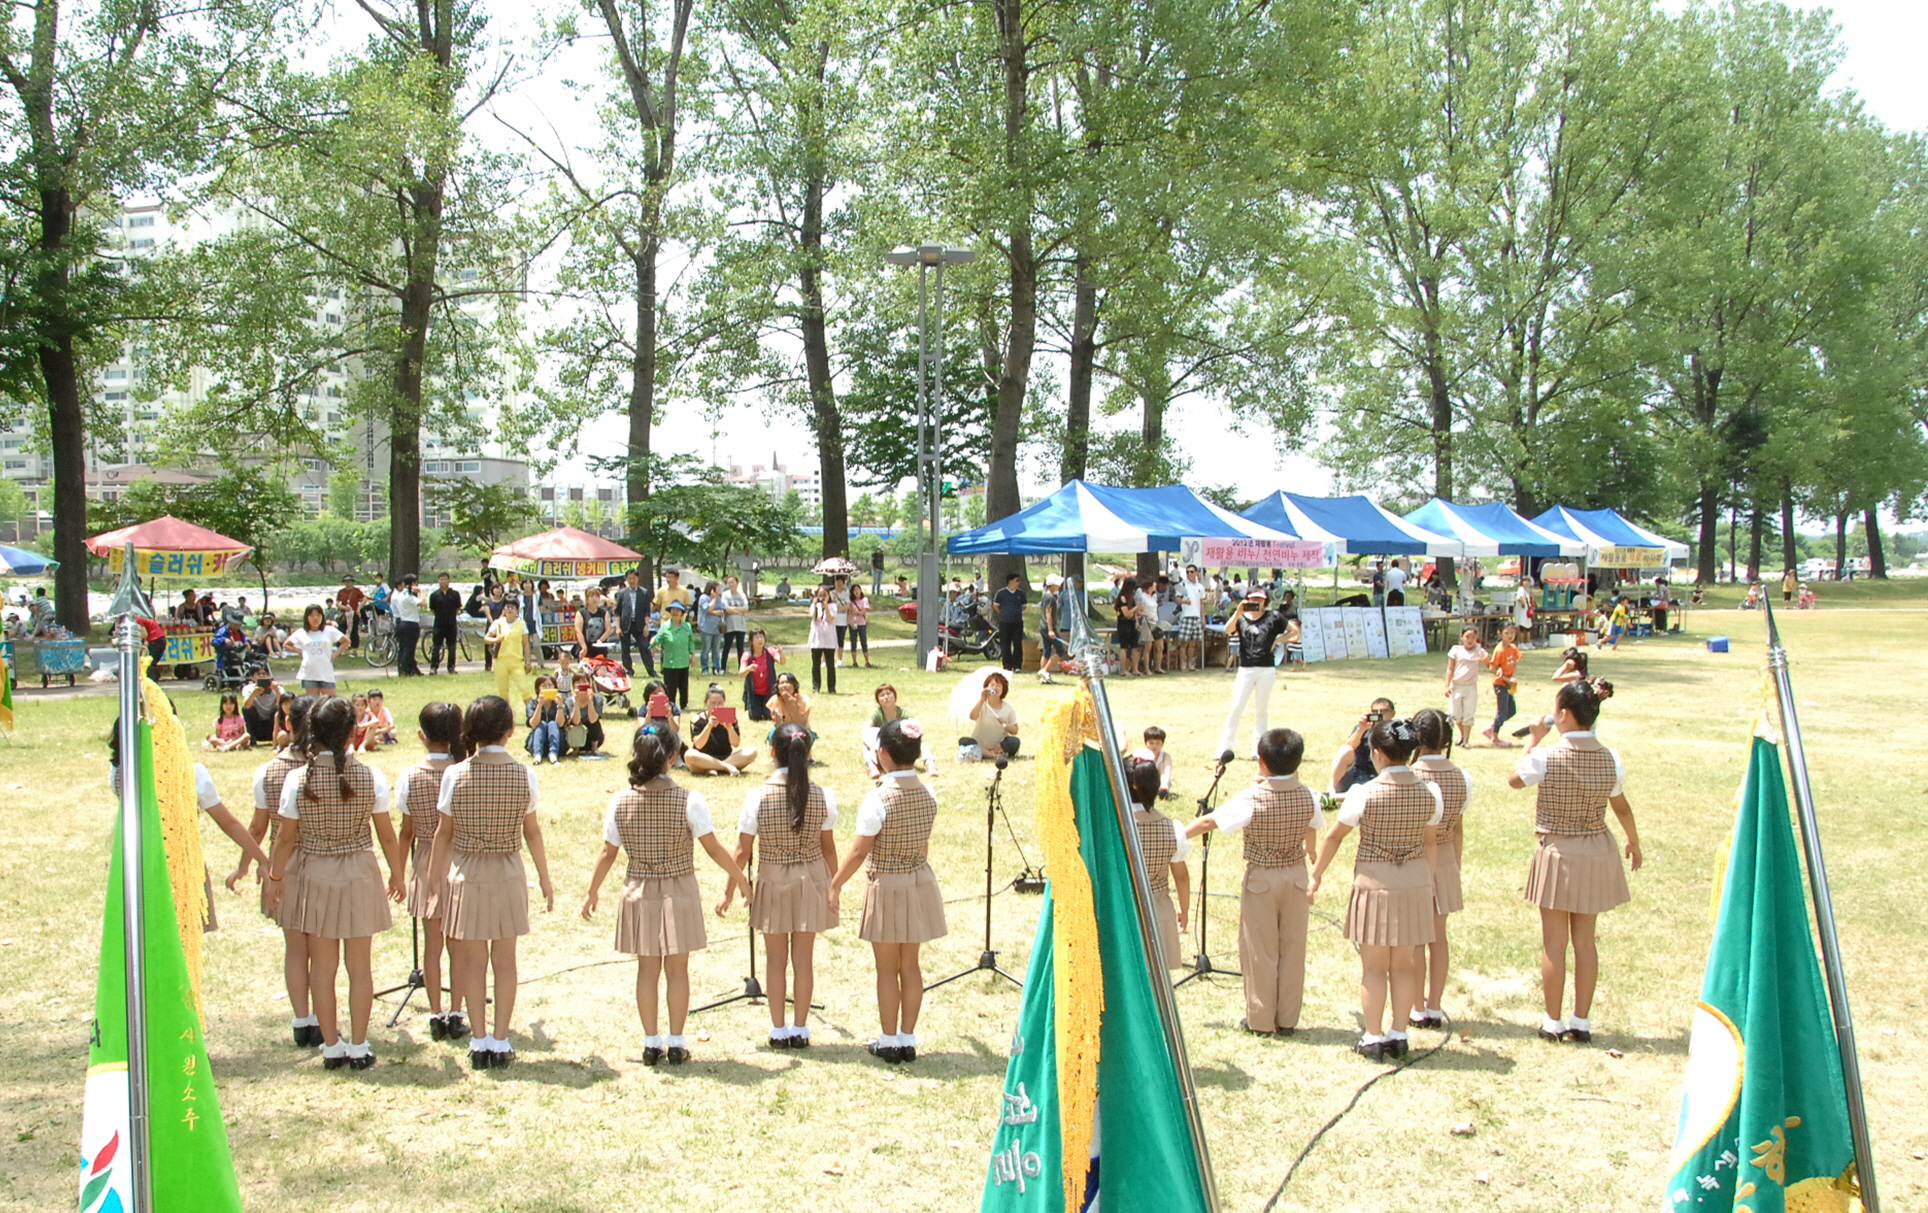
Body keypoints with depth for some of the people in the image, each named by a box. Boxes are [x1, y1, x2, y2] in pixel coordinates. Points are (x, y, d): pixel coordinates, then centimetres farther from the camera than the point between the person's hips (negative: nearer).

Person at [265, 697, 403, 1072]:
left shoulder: (297, 779, -10)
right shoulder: (370, 777, -10)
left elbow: (286, 838, -3)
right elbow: (387, 835, -3)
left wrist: (276, 875, 14)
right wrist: (397, 876, 11)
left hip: (315, 876, 0)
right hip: (360, 875, 0)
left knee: (322, 967, 11)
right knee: (360, 966, 9)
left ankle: (331, 1046, 17)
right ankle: (358, 1047, 14)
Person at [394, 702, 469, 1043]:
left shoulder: (409, 778, -8)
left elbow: (407, 832, -2)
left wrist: (399, 873, 9)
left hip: (425, 865, 0)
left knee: (432, 943, 9)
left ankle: (436, 1015, 11)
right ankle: (455, 1015, 13)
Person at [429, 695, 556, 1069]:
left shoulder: (455, 774, -9)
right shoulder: (523, 774, -7)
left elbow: (445, 832, -3)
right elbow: (532, 832, 1)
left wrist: (436, 877, 7)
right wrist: (545, 879, 12)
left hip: (466, 874, -1)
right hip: (509, 874, 1)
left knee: (472, 960, 10)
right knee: (505, 960, 10)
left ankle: (479, 1042, 14)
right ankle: (501, 1042, 14)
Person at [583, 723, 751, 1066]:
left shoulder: (620, 801, -7)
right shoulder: (689, 800, -15)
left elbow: (608, 853, 0)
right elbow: (714, 849, -10)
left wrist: (592, 893, 13)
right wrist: (738, 879, 5)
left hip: (638, 892, 2)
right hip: (679, 892, -2)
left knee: (647, 969, 12)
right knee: (677, 969, 9)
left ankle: (651, 1043, 18)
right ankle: (676, 1044, 15)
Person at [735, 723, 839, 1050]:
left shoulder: (758, 797, -14)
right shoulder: (823, 796, -9)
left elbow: (743, 851, -9)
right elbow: (828, 848, 0)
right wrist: (833, 885, 12)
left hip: (772, 881, -1)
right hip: (811, 879, 1)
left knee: (775, 960, 12)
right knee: (804, 959, 11)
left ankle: (778, 1030, 20)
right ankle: (800, 1029, 18)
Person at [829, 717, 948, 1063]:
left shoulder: (878, 799, -21)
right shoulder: (928, 795, -2)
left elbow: (858, 853, -17)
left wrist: (836, 884, -6)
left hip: (886, 887, -5)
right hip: (920, 883, 5)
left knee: (887, 968, 7)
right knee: (910, 964, 13)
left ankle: (889, 1041, 16)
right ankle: (908, 1040, 19)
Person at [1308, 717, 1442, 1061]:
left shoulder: (1365, 794, -14)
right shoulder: (1431, 793, -3)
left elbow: (1333, 838, -5)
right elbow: (1430, 843, 9)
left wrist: (1315, 877, 8)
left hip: (1375, 884, -4)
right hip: (1415, 884, 4)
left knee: (1373, 967, 6)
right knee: (1404, 964, 13)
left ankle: (1373, 1039, 11)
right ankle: (1399, 1036, 20)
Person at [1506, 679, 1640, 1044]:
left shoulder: (1546, 756, -18)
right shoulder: (1610, 759, -7)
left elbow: (1514, 779, 1)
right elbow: (1622, 808, 7)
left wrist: (1534, 740, 11)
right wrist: (1634, 842, 25)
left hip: (1556, 853, -4)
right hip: (1596, 853, 4)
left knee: (1554, 942, 6)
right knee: (1585, 939, 13)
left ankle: (1552, 1022, 14)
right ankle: (1581, 1021, 19)